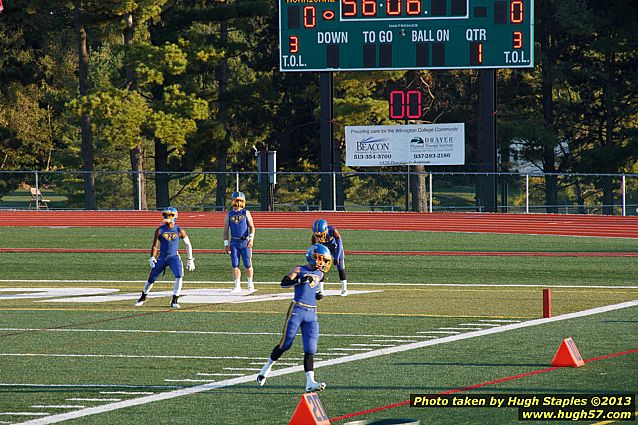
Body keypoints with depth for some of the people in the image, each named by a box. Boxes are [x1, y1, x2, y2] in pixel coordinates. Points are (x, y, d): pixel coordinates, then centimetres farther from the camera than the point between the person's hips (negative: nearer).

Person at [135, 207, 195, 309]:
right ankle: (143, 297, 34)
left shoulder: (179, 230, -5)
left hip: (174, 257, -1)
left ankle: (174, 301, -15)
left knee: (179, 276, -24)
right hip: (162, 257, 1)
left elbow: (188, 244, 7)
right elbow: (155, 246, -4)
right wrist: (152, 258, -20)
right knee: (151, 278, 7)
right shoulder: (160, 230, -5)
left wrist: (190, 260, 8)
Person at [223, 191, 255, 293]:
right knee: (235, 265, -3)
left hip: (245, 242, -2)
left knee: (248, 264, 0)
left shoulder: (246, 213, 5)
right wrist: (226, 244, 3)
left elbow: (252, 227, 1)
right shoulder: (229, 215, 9)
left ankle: (250, 284, 16)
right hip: (234, 242, 2)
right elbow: (225, 230, 10)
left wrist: (251, 239, -13)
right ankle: (237, 286, 1)